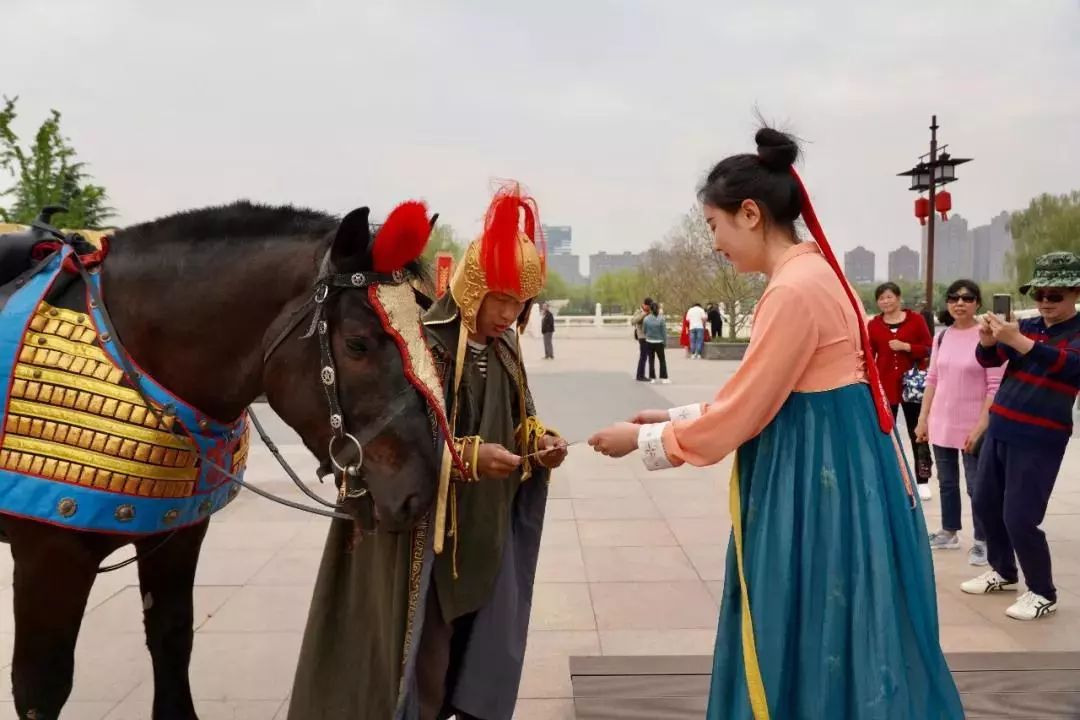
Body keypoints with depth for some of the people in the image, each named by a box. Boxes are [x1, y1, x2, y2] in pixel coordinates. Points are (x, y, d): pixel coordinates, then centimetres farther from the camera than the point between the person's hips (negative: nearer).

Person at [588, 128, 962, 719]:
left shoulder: (793, 291, -21)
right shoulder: (813, 274, 10)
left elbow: (739, 413, -16)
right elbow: (758, 400, 15)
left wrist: (642, 439, -4)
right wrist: (673, 416, 13)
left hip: (812, 479, -10)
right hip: (823, 469, 10)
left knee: (809, 647, 5)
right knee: (805, 641, 19)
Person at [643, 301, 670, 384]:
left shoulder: (646, 319, -6)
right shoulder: (661, 319, -12)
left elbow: (644, 330, 0)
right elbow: (664, 332, -9)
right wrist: (665, 343, 0)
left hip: (649, 342, 2)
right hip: (659, 342, -2)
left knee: (651, 360, 10)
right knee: (662, 360, 8)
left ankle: (652, 378, 9)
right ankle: (663, 378, 6)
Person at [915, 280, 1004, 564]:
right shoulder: (942, 336, 5)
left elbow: (995, 386, -13)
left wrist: (981, 426, -18)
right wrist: (923, 419, 8)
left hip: (972, 426, -5)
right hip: (941, 423, 5)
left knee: (977, 486, 2)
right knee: (947, 482, 16)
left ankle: (982, 541, 15)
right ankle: (949, 532, 30)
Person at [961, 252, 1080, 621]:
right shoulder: (1027, 326, 9)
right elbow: (989, 360, 4)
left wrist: (1017, 341, -37)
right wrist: (987, 338, -19)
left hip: (1040, 438, -6)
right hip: (1000, 429, 6)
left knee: (1019, 518, -7)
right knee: (985, 505, 14)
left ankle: (1043, 594, 11)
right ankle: (1002, 572, 35)